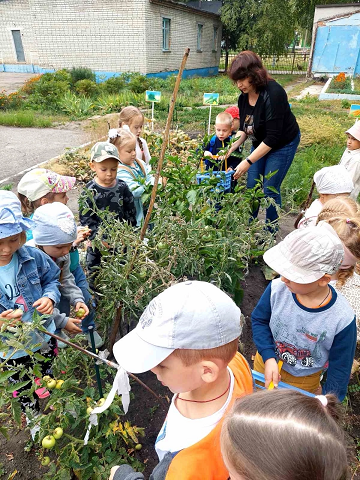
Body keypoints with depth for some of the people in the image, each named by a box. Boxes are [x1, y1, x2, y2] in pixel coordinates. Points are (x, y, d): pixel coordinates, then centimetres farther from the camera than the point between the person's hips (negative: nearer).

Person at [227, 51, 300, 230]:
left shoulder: (273, 94, -31)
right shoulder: (244, 96, -9)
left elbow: (273, 138, -32)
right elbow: (244, 127, 1)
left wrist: (248, 162, -34)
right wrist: (232, 147, -15)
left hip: (283, 144, -7)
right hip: (260, 143, 7)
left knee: (270, 190, -5)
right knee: (251, 187, 8)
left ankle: (271, 233, 14)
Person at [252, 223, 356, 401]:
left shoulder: (342, 319, -30)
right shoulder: (277, 288, -27)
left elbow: (340, 367, -14)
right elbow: (259, 320, -10)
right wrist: (268, 358, -21)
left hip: (303, 382, -2)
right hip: (266, 363, 2)